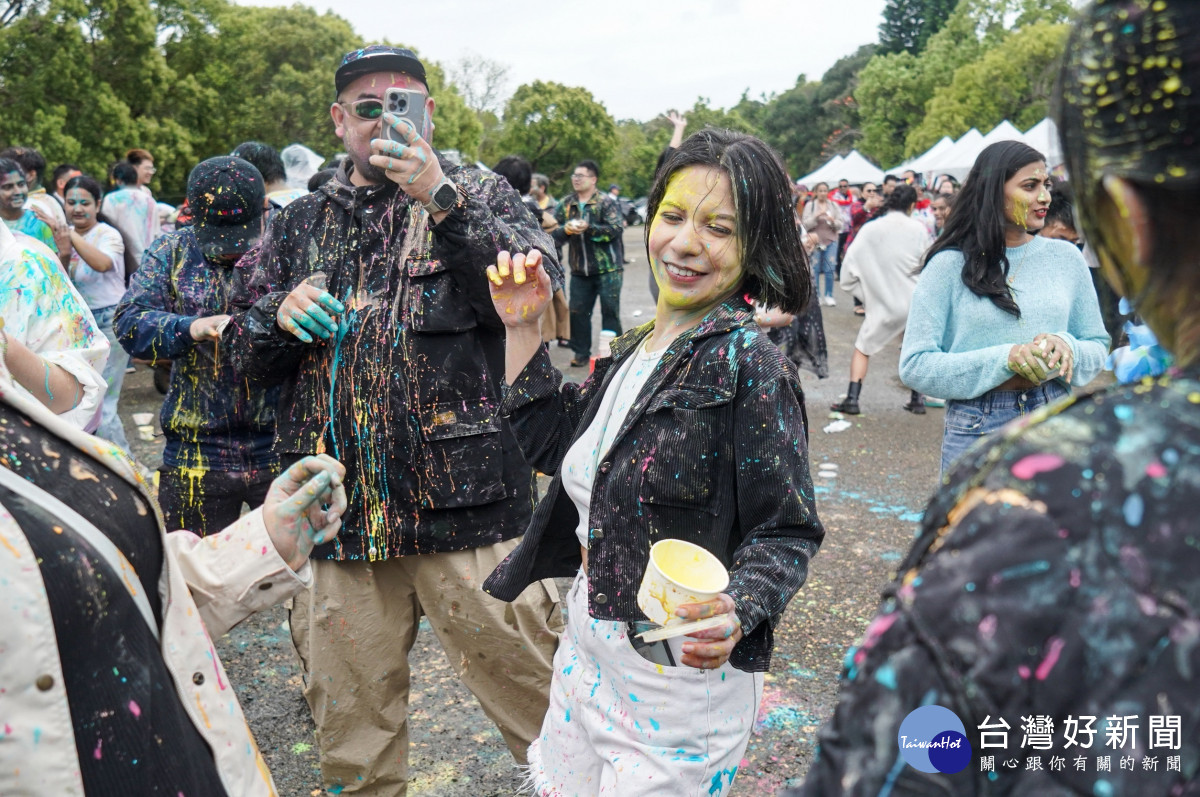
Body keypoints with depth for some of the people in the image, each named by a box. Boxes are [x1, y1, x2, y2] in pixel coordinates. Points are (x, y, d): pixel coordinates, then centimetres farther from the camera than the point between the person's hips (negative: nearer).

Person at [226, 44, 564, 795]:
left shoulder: (481, 197, 4)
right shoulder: (300, 224, 15)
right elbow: (248, 351, 17)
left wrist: (441, 199, -22)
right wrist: (282, 311, -5)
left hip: (463, 503, -4)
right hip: (337, 507, 4)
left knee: (533, 691, 3)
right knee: (349, 713, 17)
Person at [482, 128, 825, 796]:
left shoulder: (748, 365, -19)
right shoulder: (634, 352, 4)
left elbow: (787, 533, -18)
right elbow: (551, 442, 11)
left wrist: (734, 612, -36)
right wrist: (523, 327, 6)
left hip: (683, 673, -7)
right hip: (589, 652, 8)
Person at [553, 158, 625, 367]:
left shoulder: (606, 202, -4)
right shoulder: (566, 204, 10)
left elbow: (616, 229, -15)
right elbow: (553, 232, 7)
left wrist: (588, 228, -22)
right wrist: (566, 230, -14)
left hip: (607, 268, -4)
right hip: (579, 270, 5)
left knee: (610, 311, 0)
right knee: (578, 311, 6)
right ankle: (581, 353, 17)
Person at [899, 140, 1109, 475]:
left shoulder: (1066, 257, 6)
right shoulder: (950, 265, -4)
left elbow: (1098, 347, 11)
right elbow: (914, 365, -9)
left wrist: (1067, 347, -13)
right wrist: (1004, 359, -19)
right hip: (978, 430, -3)